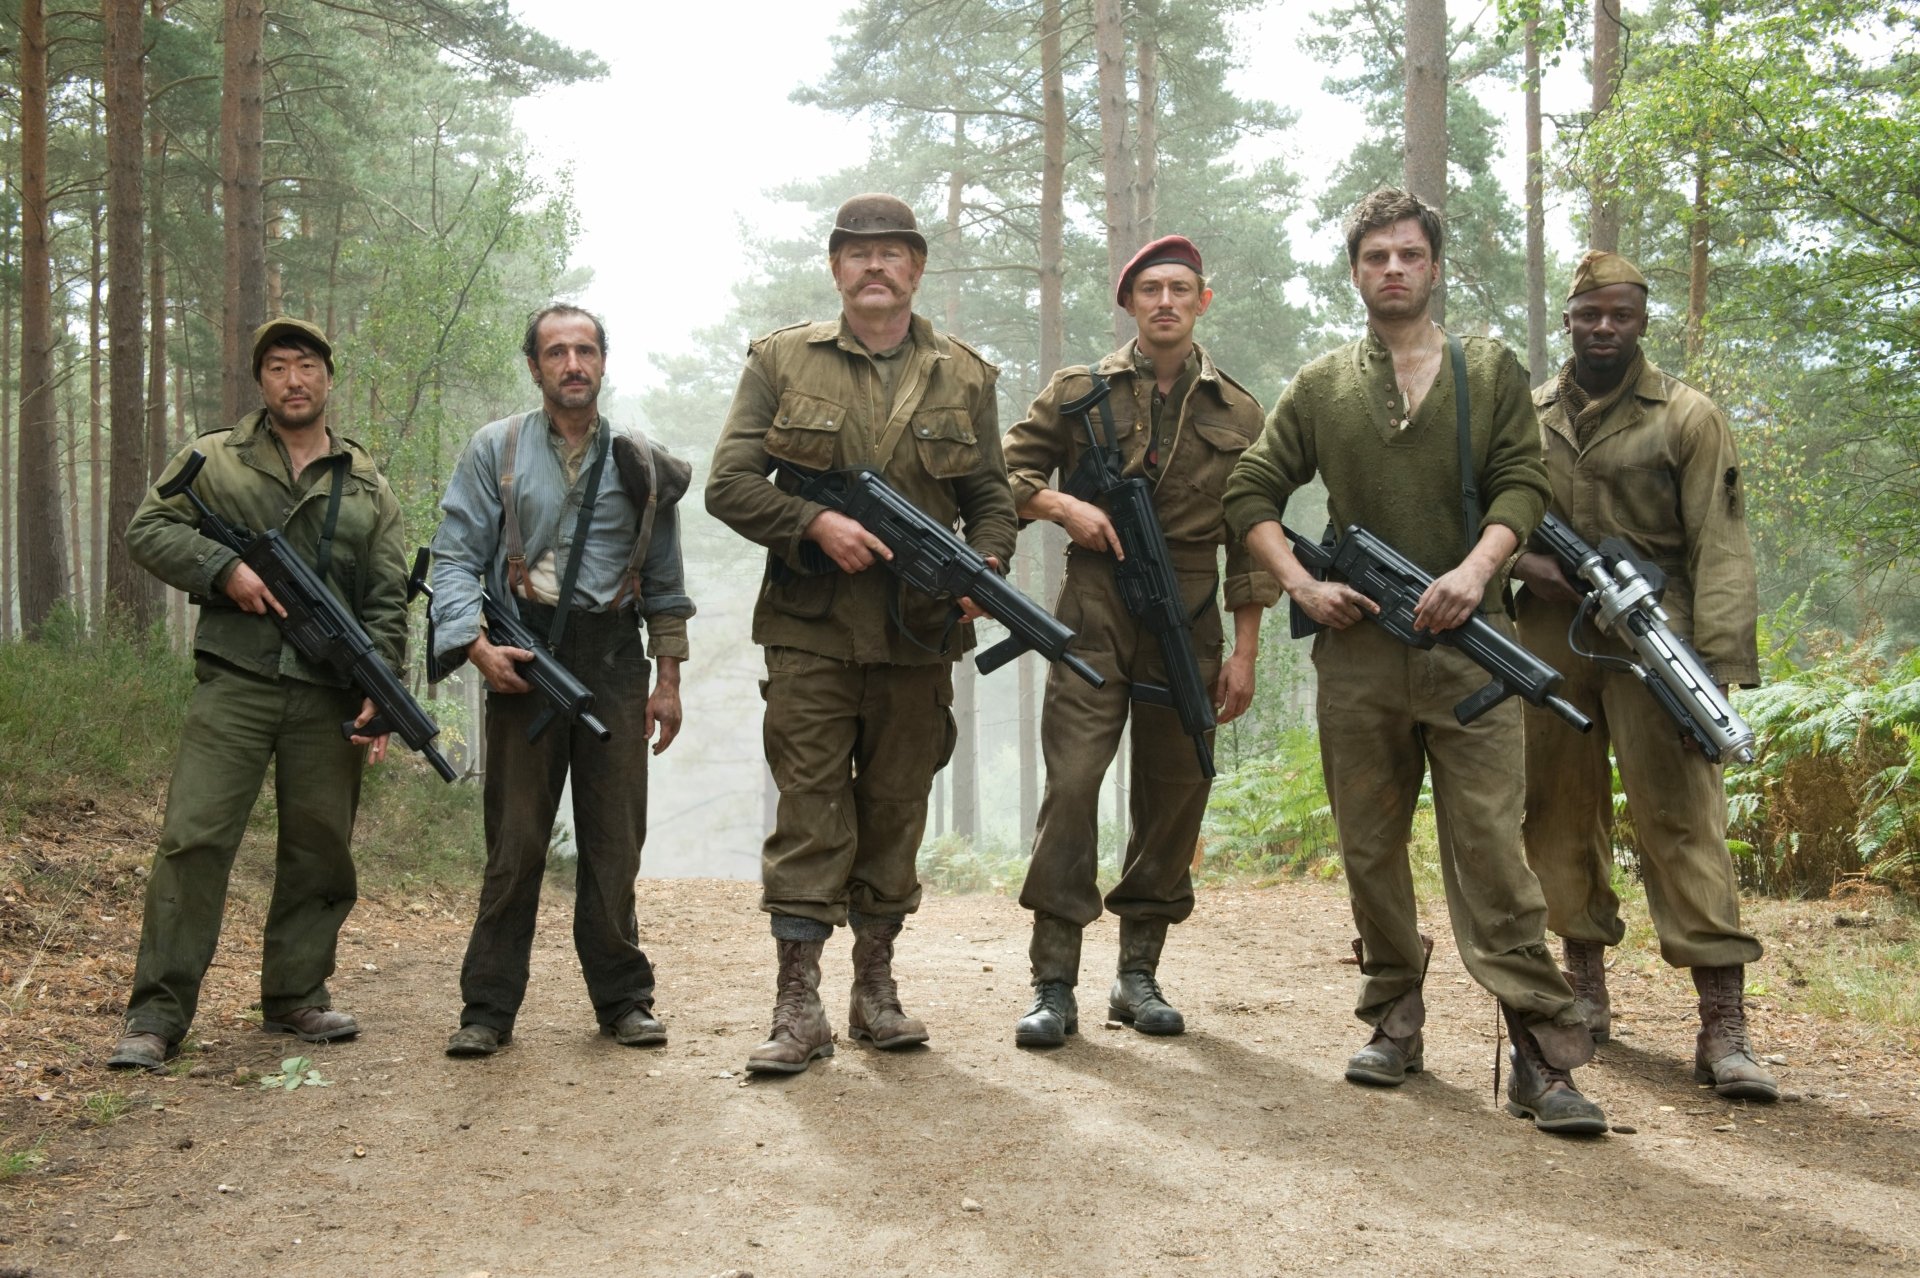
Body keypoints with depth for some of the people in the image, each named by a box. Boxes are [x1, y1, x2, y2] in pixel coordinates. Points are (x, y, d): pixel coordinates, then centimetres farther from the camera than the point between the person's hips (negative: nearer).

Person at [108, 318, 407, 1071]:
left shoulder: (367, 488, 13)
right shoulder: (214, 460, 9)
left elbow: (388, 604, 9)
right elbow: (148, 531, 4)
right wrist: (225, 568, -11)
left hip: (329, 698, 3)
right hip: (234, 686, -2)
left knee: (319, 849, 7)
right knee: (194, 839, -8)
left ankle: (296, 999, 21)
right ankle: (157, 1015, -3)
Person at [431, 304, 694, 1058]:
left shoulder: (641, 465, 10)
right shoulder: (495, 451, 5)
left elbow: (664, 579, 14)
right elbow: (455, 555, 1)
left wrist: (668, 678, 9)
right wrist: (476, 643, -13)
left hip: (613, 662, 2)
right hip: (523, 658, -2)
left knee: (614, 840, 5)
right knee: (514, 841, -1)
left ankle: (623, 1001, 15)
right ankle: (489, 1009, 7)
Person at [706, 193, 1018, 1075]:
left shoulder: (964, 377, 10)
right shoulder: (782, 361, 4)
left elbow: (991, 499, 11)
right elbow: (728, 484, 0)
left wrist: (981, 569, -9)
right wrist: (816, 524, -15)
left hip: (918, 636, 2)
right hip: (811, 632, -2)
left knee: (897, 810, 9)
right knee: (810, 809, -4)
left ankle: (876, 989, 21)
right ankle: (798, 1009, 0)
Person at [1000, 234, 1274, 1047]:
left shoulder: (1238, 414, 10)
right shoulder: (1078, 392, 7)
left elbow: (1250, 538, 9)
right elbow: (1009, 471, 10)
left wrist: (1245, 651, 4)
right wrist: (1064, 506, -11)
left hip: (1189, 621, 2)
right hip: (1093, 612, -2)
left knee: (1174, 794, 6)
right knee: (1071, 782, -11)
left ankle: (1139, 974, 18)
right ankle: (1054, 983, -6)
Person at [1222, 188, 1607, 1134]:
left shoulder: (1491, 372, 9)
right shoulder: (1321, 388, 12)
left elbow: (1522, 483, 0)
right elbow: (1251, 492, 12)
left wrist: (1476, 568, -18)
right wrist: (1301, 583, -3)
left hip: (1465, 644, -2)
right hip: (1355, 647, 3)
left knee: (1491, 845, -9)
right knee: (1370, 848, 9)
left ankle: (1543, 1056, -8)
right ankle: (1394, 1021, 23)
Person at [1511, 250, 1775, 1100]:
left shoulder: (1687, 418, 2)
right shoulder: (1525, 417, 13)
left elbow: (1720, 548, -4)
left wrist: (1717, 663, -14)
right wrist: (1524, 565, -4)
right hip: (1549, 643, 4)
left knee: (1681, 817, -9)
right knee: (1561, 813, 9)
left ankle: (1723, 1026, -10)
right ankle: (1585, 990, 25)